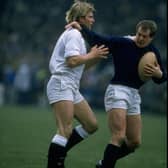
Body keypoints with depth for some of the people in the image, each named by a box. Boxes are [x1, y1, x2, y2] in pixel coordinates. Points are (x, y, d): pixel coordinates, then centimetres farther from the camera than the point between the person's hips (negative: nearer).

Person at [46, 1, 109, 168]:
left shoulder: (76, 34, 22)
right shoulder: (74, 34, -9)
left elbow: (80, 66, 22)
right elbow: (72, 60, -21)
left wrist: (95, 57, 10)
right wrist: (92, 55, -9)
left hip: (71, 88, 10)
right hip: (61, 85, -10)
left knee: (91, 125, 8)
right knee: (65, 130, -18)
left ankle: (57, 153, 11)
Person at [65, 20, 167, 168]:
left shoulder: (153, 52, 7)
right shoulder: (122, 43, -10)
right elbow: (97, 40, -14)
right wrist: (81, 28, -27)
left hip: (134, 95, 7)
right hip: (117, 90, -7)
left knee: (135, 142, 10)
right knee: (119, 138, -20)